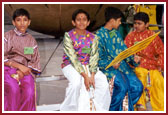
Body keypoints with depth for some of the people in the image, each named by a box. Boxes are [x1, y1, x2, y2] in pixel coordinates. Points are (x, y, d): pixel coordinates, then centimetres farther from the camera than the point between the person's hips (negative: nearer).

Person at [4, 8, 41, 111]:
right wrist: (19, 66, -13)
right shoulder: (8, 36, 8)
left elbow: (35, 61, 11)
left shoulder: (31, 40, 17)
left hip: (25, 70, 2)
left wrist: (22, 72, -8)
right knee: (14, 89, -33)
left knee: (29, 92, -29)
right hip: (8, 69, -2)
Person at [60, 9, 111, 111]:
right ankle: (69, 109, -17)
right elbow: (73, 58, -16)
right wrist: (85, 76, -24)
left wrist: (92, 75, -20)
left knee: (103, 81, -21)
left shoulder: (92, 38, 4)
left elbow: (94, 57, -4)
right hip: (71, 65, -4)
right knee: (76, 82, -34)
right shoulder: (68, 36, -8)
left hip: (88, 65, 4)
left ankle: (98, 108, -8)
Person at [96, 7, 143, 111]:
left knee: (137, 86, -15)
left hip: (122, 65, 6)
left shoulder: (116, 33, 18)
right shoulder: (100, 35, -2)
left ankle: (123, 107, 1)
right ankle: (112, 109, -8)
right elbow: (99, 58, -6)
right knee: (122, 86, -29)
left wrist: (133, 58, -3)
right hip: (108, 67, -6)